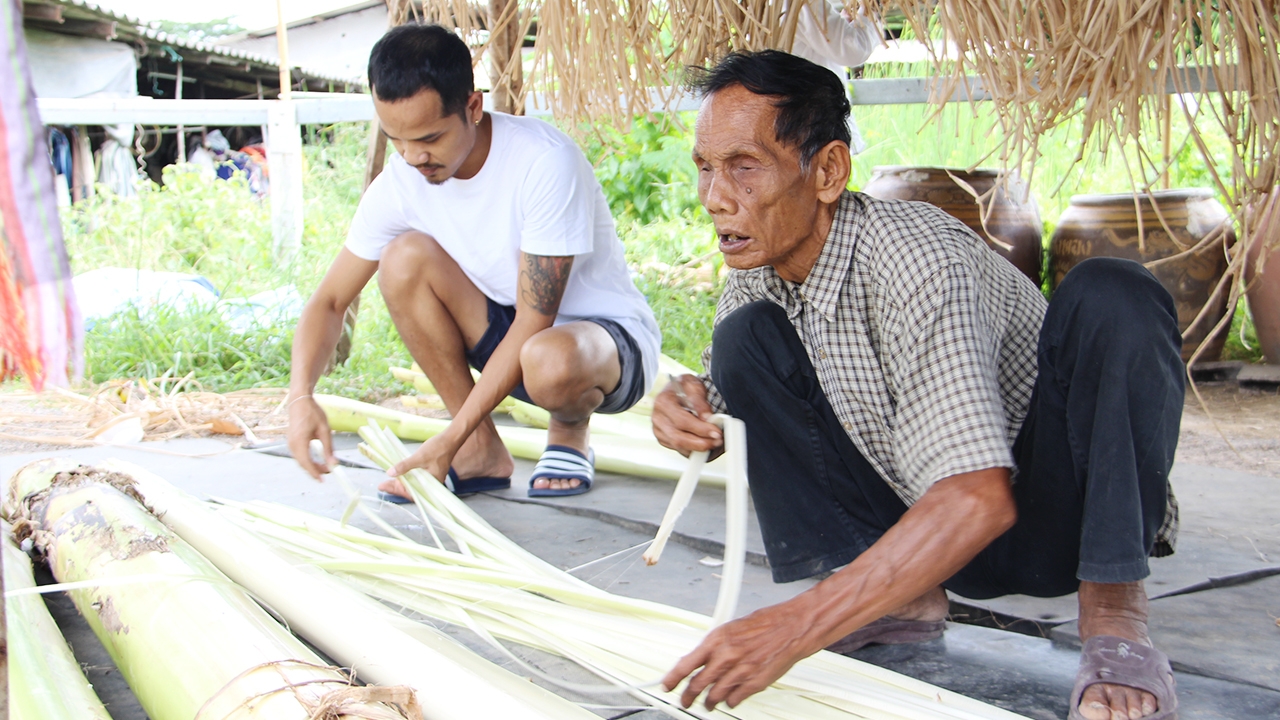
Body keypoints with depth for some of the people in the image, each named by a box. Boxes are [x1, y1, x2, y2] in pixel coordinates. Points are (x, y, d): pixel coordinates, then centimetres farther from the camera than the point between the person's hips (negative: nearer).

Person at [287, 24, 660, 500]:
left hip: (611, 338, -5)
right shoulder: (400, 183, -10)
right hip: (512, 336, 5)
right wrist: (301, 396, -24)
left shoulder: (545, 162, -27)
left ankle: (570, 432, -1)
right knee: (405, 258, -19)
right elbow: (329, 301, -4)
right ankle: (483, 453, -7)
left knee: (550, 361, -41)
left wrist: (449, 441, -28)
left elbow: (534, 323, -27)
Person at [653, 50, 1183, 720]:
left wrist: (791, 628, -44)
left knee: (1109, 294, -33)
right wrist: (689, 410, -16)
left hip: (1050, 515, -6)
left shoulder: (918, 260, -30)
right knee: (745, 336, -9)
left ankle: (1113, 614, -23)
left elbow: (979, 499, -40)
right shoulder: (757, 272, -6)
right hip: (921, 525, 7)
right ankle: (898, 596, -7)